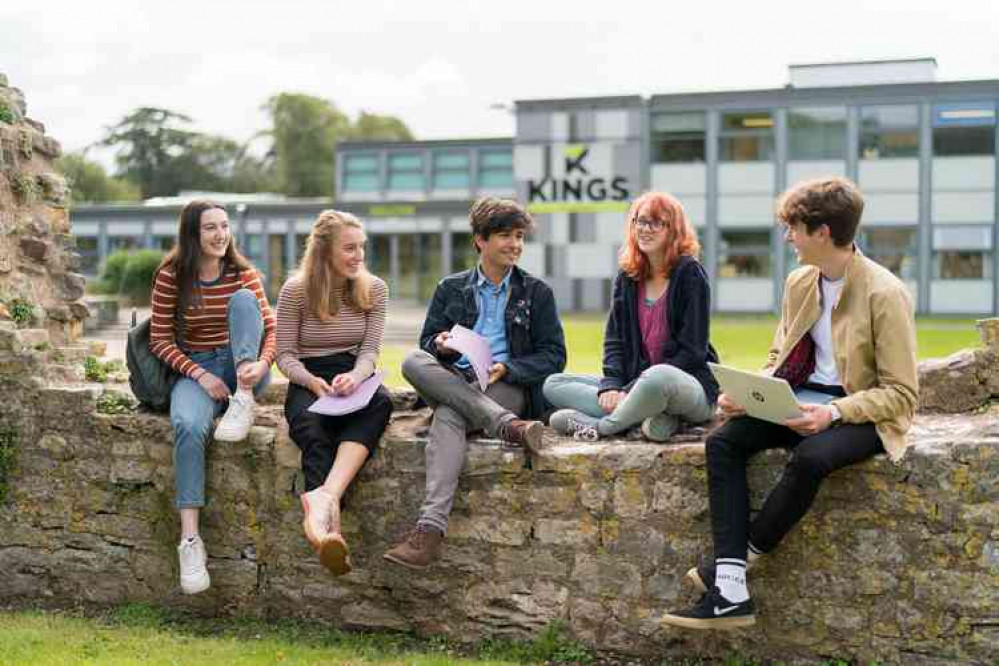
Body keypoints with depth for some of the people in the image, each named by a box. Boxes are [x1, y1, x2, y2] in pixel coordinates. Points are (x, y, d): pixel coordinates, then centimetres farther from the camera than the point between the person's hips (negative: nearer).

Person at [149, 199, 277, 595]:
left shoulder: (244, 274, 5)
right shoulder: (171, 277, -1)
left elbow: (271, 328, 0)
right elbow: (161, 341, -2)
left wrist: (262, 364, -22)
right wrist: (200, 374, -16)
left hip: (243, 369, 2)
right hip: (196, 369, -2)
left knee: (243, 300, -22)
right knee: (188, 426, -35)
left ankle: (243, 401, -29)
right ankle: (190, 540, -37)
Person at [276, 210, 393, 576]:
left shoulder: (374, 289, 6)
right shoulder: (295, 291, -2)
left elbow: (370, 351, 2)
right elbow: (285, 355, 0)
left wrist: (354, 377, -22)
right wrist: (312, 382, -21)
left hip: (353, 377, 2)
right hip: (309, 383, -2)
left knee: (381, 402, -36)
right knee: (312, 427, -38)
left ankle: (325, 495, -55)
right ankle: (331, 524, -57)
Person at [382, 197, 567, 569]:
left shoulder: (536, 292, 13)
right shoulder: (451, 289, 19)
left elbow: (554, 356, 7)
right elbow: (427, 341, 17)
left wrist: (505, 368, -11)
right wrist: (441, 346, -10)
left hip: (509, 388, -3)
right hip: (452, 383, 3)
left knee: (449, 415, -36)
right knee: (412, 361, -32)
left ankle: (430, 529, -48)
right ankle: (508, 426, -40)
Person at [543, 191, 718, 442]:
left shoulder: (690, 274, -6)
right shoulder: (627, 278, 11)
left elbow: (693, 350, -12)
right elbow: (614, 339, 7)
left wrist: (632, 390, -18)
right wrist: (611, 385, -15)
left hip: (693, 387, -7)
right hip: (638, 382, 7)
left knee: (658, 377, -42)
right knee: (553, 384, -6)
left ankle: (602, 426, -16)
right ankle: (647, 415, -24)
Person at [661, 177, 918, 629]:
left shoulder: (885, 294, -14)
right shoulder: (799, 283, 9)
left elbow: (901, 395, -13)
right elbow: (778, 359, 19)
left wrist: (834, 413, -27)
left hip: (862, 413, -7)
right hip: (797, 403, 7)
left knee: (809, 457, -38)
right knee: (722, 442, -17)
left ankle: (747, 551, -13)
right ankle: (729, 593, -26)